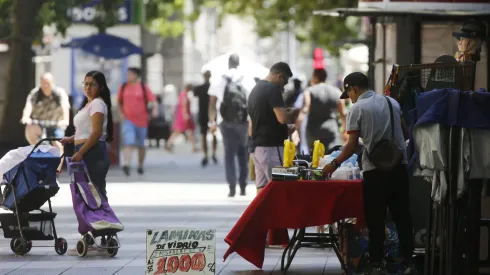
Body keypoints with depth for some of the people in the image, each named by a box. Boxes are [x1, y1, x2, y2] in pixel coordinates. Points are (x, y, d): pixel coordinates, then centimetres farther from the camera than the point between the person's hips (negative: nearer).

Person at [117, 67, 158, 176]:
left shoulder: (143, 87, -1)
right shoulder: (123, 87, 6)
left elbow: (153, 100, -5)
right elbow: (119, 101, 18)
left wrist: (155, 109, -23)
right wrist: (121, 113, 4)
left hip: (141, 120, 0)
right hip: (128, 120, 0)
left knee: (141, 145, 11)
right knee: (128, 143, -17)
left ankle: (140, 165, 27)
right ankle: (126, 164, -29)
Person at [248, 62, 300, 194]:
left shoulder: (256, 89, 18)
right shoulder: (272, 89, -12)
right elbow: (282, 118, -23)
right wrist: (292, 115, -1)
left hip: (256, 146, 9)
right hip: (271, 147, -9)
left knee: (262, 187, 8)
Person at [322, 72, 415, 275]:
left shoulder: (358, 109, -7)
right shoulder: (392, 103, 10)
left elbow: (352, 145, -9)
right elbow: (402, 131, 15)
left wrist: (335, 164, 2)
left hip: (375, 169, -5)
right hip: (399, 166, 5)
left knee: (375, 220, 2)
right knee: (402, 216, 8)